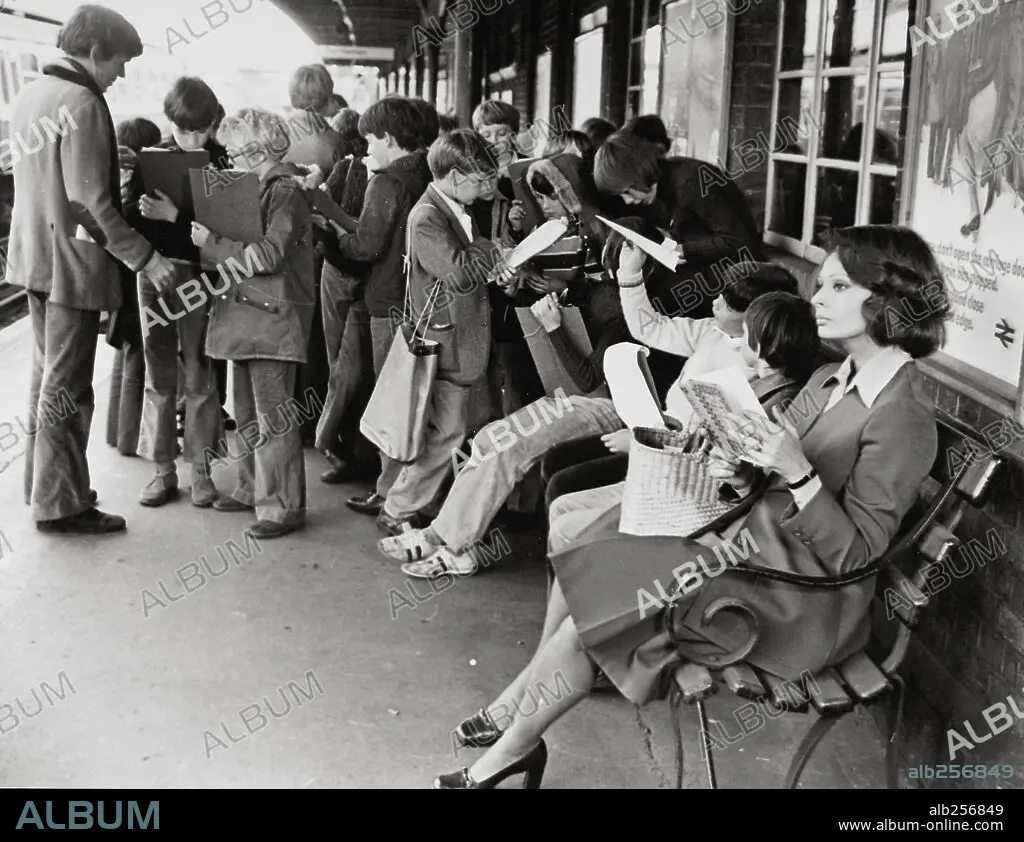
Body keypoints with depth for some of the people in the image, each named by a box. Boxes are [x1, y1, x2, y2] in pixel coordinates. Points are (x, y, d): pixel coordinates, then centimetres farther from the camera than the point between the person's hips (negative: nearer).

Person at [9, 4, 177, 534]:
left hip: (33, 256, 9)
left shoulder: (29, 95, 11)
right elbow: (89, 201, -23)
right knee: (68, 389, -1)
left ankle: (42, 485, 30)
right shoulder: (81, 103, -18)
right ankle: (60, 505, 9)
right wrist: (146, 259, -20)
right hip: (73, 261, -9)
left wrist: (111, 161, 19)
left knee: (48, 377, 19)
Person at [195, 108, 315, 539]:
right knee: (247, 412, 16)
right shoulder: (254, 188, 15)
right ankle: (253, 489, 28)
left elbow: (269, 255, -22)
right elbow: (237, 244, 16)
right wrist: (190, 222, 7)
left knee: (274, 417, -7)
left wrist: (211, 242, -18)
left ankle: (285, 507, 0)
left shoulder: (287, 191, -12)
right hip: (243, 311, 10)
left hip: (273, 315, -9)